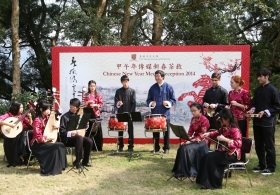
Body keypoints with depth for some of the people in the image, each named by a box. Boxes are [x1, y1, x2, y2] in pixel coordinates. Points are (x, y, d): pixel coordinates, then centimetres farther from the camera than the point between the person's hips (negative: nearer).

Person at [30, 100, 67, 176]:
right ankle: (49, 170, -17)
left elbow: (55, 124, 20)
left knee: (61, 145, -11)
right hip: (37, 143, -8)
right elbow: (38, 137, -24)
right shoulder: (37, 120, -20)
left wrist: (57, 126, -3)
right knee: (55, 147, -26)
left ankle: (58, 166, -4)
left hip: (45, 141, 8)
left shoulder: (47, 118, 4)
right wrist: (49, 138, -21)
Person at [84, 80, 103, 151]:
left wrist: (95, 105, -15)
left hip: (96, 114, -1)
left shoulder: (98, 95, 5)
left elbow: (101, 104, 0)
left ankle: (98, 147, 5)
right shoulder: (86, 95, 8)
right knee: (88, 130, 2)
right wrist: (88, 102, -14)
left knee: (97, 130, -3)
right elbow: (83, 104, 4)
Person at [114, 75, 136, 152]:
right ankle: (120, 146, 14)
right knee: (120, 130, 6)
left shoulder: (132, 91, 3)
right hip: (120, 113, 2)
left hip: (130, 113, -1)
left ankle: (130, 146, 9)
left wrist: (131, 112, -12)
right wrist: (118, 103, -19)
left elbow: (134, 103, -2)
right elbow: (115, 101, 4)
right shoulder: (118, 91, 6)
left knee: (130, 130, 3)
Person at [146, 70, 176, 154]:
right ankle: (156, 147, 21)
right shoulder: (153, 87, 5)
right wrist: (151, 103, -12)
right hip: (155, 113, 2)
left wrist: (168, 103, -17)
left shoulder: (168, 87, -1)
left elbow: (173, 100, 1)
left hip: (165, 113, -2)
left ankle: (166, 148, 16)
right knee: (155, 131, 9)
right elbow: (148, 100, 9)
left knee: (166, 132, 6)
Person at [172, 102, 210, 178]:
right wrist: (186, 140, -10)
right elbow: (190, 132, 7)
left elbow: (202, 135, -17)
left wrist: (191, 141, -23)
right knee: (182, 148, -16)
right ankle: (181, 170, -6)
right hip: (194, 139, 7)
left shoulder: (204, 120, -15)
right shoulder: (193, 119, 9)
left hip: (202, 141, -7)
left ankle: (190, 171, -16)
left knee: (187, 149, -26)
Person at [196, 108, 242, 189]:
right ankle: (206, 181, 3)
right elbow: (217, 133, 25)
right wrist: (208, 134, 6)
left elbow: (238, 143, -33)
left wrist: (225, 139, -34)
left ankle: (215, 184, -11)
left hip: (232, 154, -9)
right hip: (224, 151, 9)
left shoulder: (234, 130, -22)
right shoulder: (224, 128, 5)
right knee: (206, 157, -3)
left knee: (210, 157, -20)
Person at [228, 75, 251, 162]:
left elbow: (248, 106, -6)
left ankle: (241, 160, 8)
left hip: (240, 119, -5)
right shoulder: (231, 92, 12)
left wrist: (237, 104, -15)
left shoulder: (245, 92, -6)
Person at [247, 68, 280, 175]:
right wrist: (252, 109, -1)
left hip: (268, 122, -7)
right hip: (257, 121, 7)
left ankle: (271, 167, 11)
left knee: (269, 146, 1)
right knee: (258, 145, 13)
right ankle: (261, 165, 25)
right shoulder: (257, 90, 11)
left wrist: (265, 112, -19)